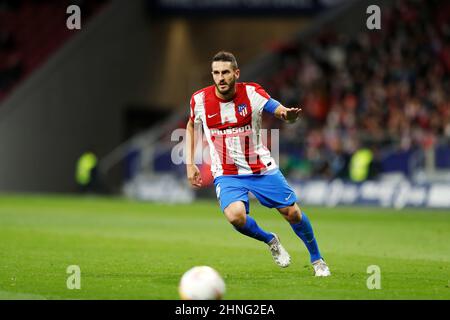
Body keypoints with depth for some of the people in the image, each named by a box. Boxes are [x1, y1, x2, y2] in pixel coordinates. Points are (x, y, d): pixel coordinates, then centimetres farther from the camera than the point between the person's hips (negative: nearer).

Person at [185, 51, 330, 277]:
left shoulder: (251, 92, -11)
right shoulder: (200, 100, -7)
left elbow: (280, 110, -21)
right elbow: (191, 126, 13)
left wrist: (289, 114, -46)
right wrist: (190, 163, 8)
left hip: (262, 169, 0)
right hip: (226, 174, 0)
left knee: (293, 213, 1)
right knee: (235, 216, -27)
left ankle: (317, 259, 27)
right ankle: (270, 241, 5)